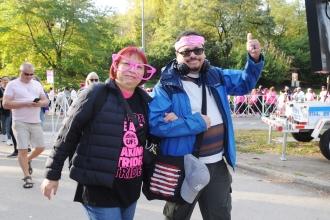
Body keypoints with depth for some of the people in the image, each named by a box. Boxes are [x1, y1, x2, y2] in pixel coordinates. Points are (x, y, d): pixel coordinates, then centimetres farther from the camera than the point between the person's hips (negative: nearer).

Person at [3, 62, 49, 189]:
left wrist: (39, 103, -11)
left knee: (40, 147, 7)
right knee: (23, 150, -6)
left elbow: (46, 101, 13)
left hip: (35, 122, 5)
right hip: (20, 123, -5)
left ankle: (28, 160, 36)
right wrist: (25, 103, -18)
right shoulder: (12, 85, -3)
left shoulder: (37, 84, 13)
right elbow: (6, 104, -10)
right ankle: (27, 177, 4)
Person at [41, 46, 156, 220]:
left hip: (131, 188, 6)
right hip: (99, 187, -6)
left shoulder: (145, 101, 5)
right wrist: (52, 173, -5)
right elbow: (68, 134, -7)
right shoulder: (95, 94, -11)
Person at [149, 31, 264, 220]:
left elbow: (245, 82, 17)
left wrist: (255, 59, -3)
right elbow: (155, 123, -24)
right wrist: (197, 122, -22)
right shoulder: (167, 85, -13)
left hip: (217, 165, 5)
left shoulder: (215, 76, 6)